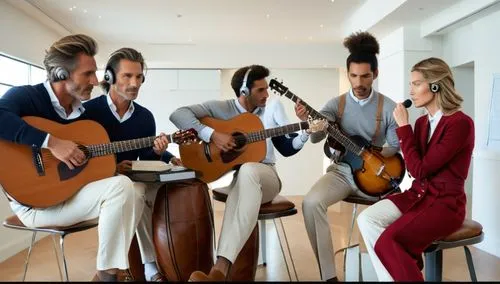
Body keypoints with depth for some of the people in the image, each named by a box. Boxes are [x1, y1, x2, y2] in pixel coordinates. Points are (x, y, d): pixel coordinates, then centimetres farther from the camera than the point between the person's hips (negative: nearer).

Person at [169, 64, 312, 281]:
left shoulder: (273, 109, 8)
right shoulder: (221, 108, -1)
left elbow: (287, 148, 11)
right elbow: (178, 114, -12)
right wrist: (212, 134, -22)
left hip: (265, 176, 1)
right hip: (228, 176, -1)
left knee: (247, 170, -38)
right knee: (241, 184, -40)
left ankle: (221, 267, -53)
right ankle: (221, 270, -40)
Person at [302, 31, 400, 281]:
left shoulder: (389, 107, -3)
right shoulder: (336, 103, -1)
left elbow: (396, 146, -1)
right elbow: (315, 137, -14)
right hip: (341, 170, 0)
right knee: (312, 202, -27)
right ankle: (328, 275, -17)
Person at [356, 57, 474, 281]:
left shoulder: (460, 123, -15)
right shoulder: (422, 122, 9)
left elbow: (419, 170, -19)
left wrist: (403, 126, -14)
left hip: (445, 203, -7)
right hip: (418, 194, 8)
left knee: (388, 242, -27)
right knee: (366, 219, -15)